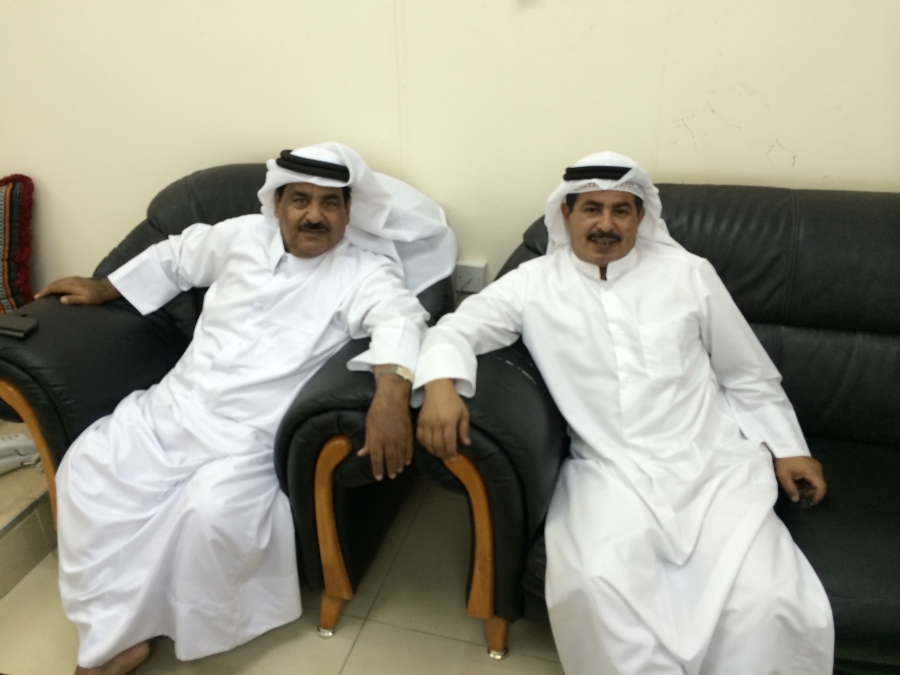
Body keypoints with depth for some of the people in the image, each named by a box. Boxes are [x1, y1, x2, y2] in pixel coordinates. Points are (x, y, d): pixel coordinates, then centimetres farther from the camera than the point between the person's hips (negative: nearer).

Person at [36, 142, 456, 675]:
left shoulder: (365, 271, -8)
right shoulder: (242, 235, 9)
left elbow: (400, 317, -28)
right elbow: (175, 258, 26)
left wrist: (392, 388, -49)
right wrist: (103, 288, 31)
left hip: (251, 436, -5)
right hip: (173, 404, 6)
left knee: (210, 511, -29)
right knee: (87, 468, -11)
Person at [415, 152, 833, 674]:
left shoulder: (689, 274, 8)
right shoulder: (534, 283, 5)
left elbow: (749, 376, 16)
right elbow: (457, 330, 0)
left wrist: (787, 448, 14)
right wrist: (441, 384, -21)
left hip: (712, 466, 1)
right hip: (610, 475, -1)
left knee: (766, 601, -21)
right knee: (594, 585, -28)